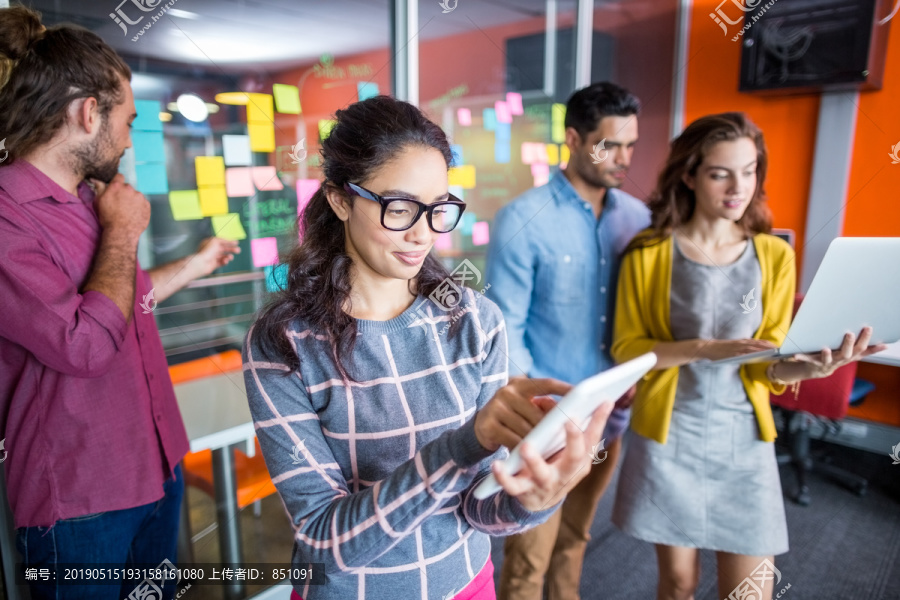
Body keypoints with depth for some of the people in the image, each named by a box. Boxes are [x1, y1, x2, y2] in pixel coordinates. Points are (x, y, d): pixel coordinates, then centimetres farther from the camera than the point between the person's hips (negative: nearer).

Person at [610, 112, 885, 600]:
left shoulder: (774, 255, 0)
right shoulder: (648, 253, -8)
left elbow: (771, 364, 1)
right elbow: (626, 349, -7)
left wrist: (809, 367, -21)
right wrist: (704, 348, -21)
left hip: (744, 439, 2)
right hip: (667, 437, -2)